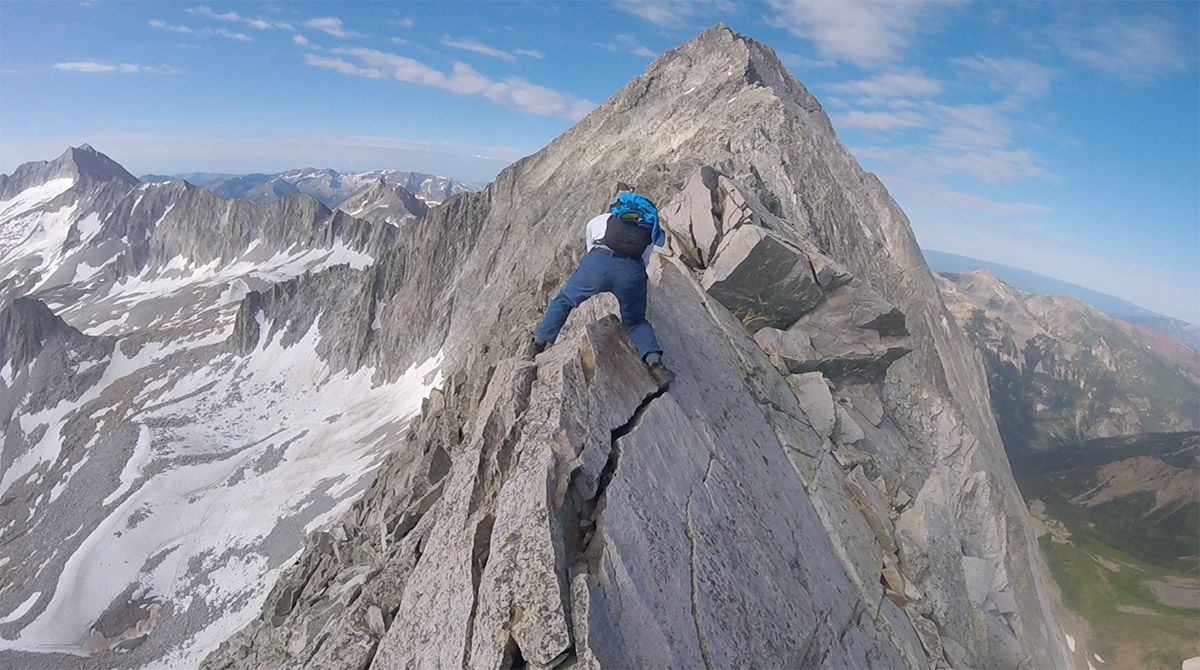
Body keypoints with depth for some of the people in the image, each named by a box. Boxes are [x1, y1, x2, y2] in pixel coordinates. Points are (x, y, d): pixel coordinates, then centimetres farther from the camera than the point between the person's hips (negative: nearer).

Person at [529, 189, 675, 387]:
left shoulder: (598, 221, 32)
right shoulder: (649, 230, 33)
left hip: (598, 261, -1)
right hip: (632, 270, 1)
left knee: (564, 301, 24)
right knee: (635, 321, 21)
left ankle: (539, 345, 25)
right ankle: (654, 361, 0)